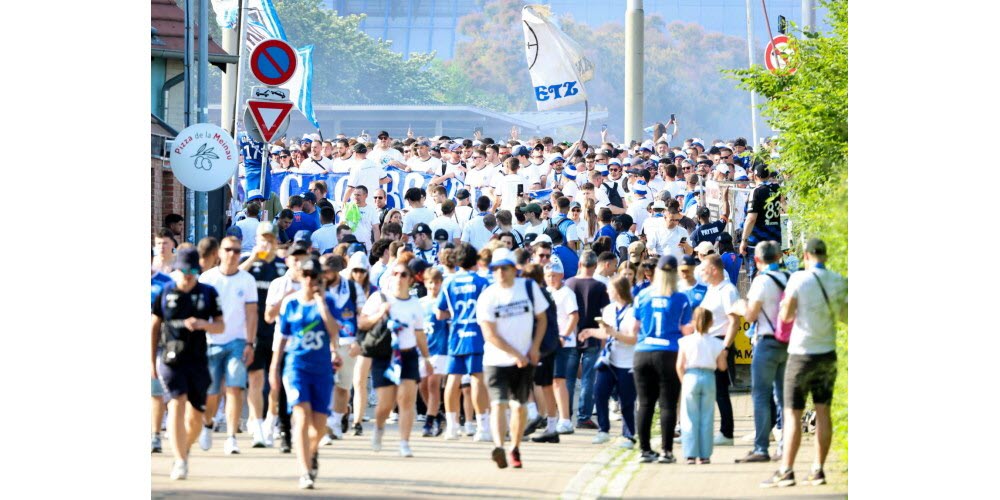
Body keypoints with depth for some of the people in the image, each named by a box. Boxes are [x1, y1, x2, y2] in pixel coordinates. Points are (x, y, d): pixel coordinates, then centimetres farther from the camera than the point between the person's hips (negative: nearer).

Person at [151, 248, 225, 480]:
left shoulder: (208, 293, 4)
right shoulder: (165, 292, 3)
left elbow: (221, 327, 5)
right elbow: (155, 326, 11)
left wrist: (202, 324, -17)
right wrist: (152, 360, 10)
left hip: (198, 360, 2)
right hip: (171, 359, -2)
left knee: (196, 414, 6)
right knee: (177, 404, -17)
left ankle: (185, 450, 34)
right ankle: (180, 461, -19)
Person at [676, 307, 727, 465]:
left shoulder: (686, 341, -3)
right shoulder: (716, 344, 0)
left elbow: (679, 366, -4)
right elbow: (722, 367, 3)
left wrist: (683, 381, 10)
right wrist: (723, 355, 21)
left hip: (691, 377, -1)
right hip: (709, 378, 1)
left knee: (689, 419, 5)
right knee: (706, 418, 7)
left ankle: (690, 454, 0)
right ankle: (704, 455, 7)